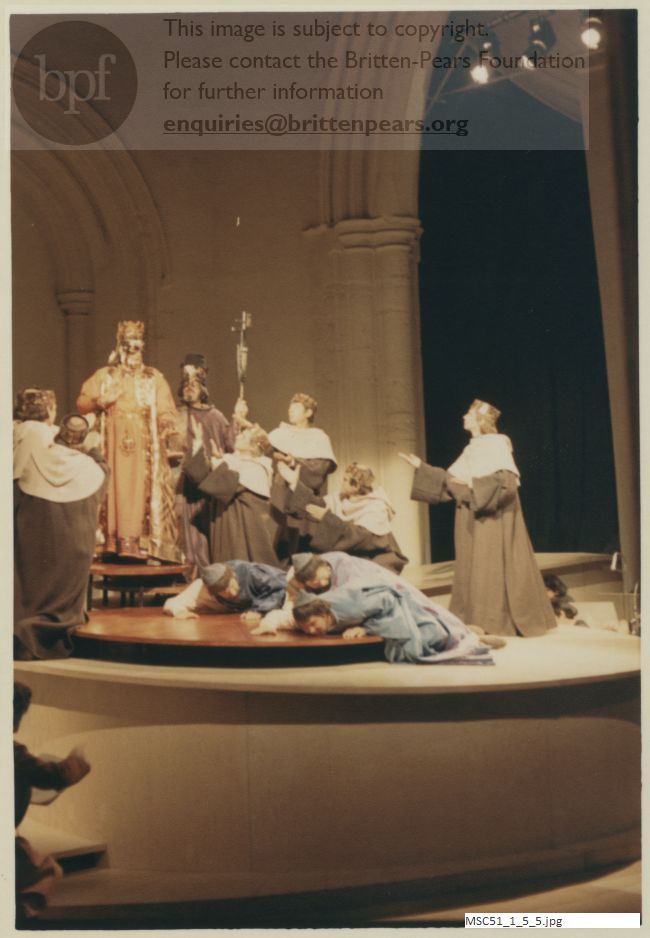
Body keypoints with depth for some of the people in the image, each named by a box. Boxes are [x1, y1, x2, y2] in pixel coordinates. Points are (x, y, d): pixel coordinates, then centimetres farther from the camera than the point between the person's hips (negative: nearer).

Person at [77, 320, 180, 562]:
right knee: (115, 491, -5)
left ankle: (141, 544, -6)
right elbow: (81, 403, 7)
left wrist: (167, 421, -20)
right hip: (114, 446, 0)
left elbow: (166, 411, 3)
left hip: (144, 449, 0)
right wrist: (101, 401, -12)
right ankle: (114, 543, -5)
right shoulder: (105, 375, 12)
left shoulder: (154, 378, 11)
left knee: (142, 493, -5)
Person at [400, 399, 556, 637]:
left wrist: (474, 484, -21)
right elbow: (448, 480, 17)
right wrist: (422, 467, 16)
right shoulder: (471, 450, 15)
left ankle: (497, 622, -2)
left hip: (493, 518, -8)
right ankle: (478, 620, 9)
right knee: (473, 570, 6)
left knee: (493, 569, -7)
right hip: (473, 520, 8)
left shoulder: (497, 444, -9)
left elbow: (508, 481, -19)